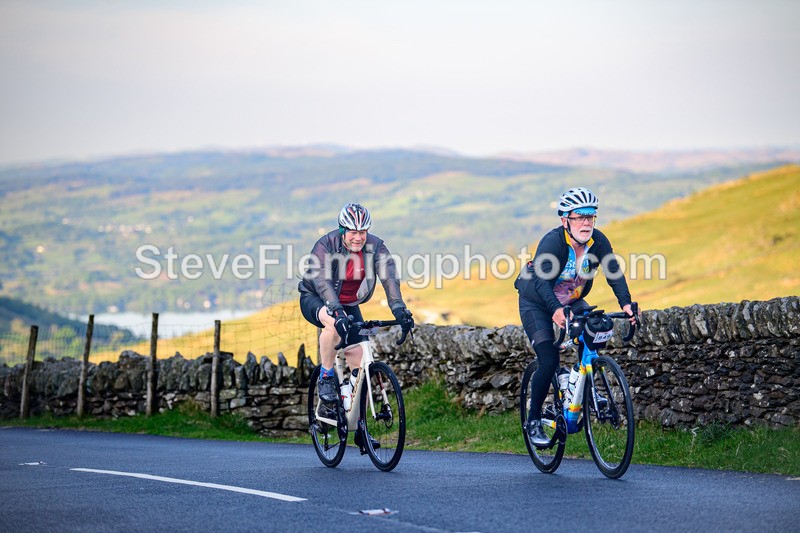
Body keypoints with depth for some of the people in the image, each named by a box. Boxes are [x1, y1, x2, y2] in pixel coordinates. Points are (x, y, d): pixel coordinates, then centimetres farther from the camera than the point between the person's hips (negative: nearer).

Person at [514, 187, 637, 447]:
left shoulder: (598, 241, -16)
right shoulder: (552, 241, -30)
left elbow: (614, 272, -23)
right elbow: (541, 280, -41)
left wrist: (625, 303, -40)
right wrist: (555, 310, -57)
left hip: (572, 301, 5)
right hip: (537, 304, -5)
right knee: (549, 362, -15)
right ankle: (534, 420, 0)